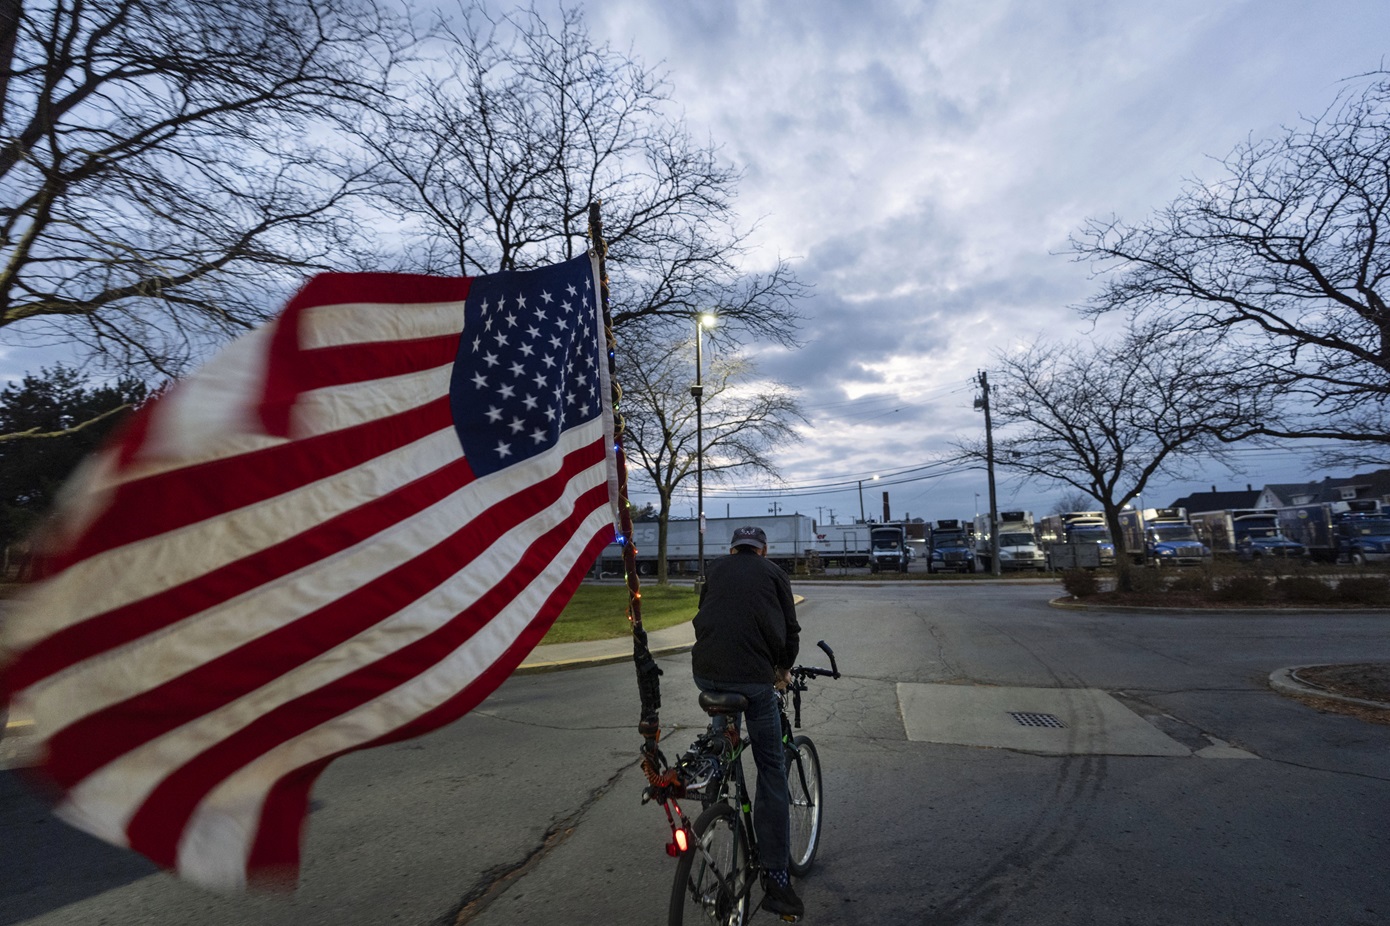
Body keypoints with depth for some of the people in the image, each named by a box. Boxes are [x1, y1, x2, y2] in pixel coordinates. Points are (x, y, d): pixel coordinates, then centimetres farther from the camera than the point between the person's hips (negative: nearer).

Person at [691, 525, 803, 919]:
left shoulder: (715, 569, 17)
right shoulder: (773, 572, 12)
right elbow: (790, 629, 12)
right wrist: (784, 668, 30)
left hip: (706, 675, 3)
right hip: (754, 678, -3)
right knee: (772, 772, 9)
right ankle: (775, 877, 10)